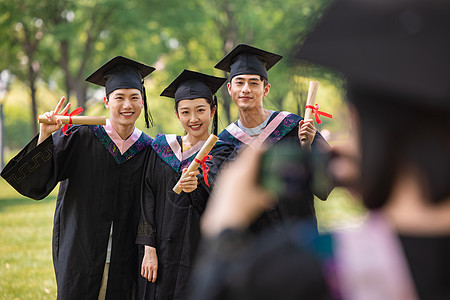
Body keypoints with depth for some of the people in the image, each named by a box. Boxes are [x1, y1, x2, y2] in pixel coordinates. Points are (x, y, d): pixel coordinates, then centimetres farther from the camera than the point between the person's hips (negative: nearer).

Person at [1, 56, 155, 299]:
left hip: (125, 262, 2)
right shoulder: (81, 137, -4)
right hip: (79, 252, -2)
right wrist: (45, 136, -23)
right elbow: (36, 183, -11)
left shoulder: (148, 150, 3)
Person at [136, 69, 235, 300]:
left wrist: (196, 186, -40)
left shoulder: (223, 153, 3)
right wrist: (149, 249, -3)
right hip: (163, 255, 2)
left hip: (204, 255, -2)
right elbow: (148, 200, 6)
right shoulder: (162, 148, 10)